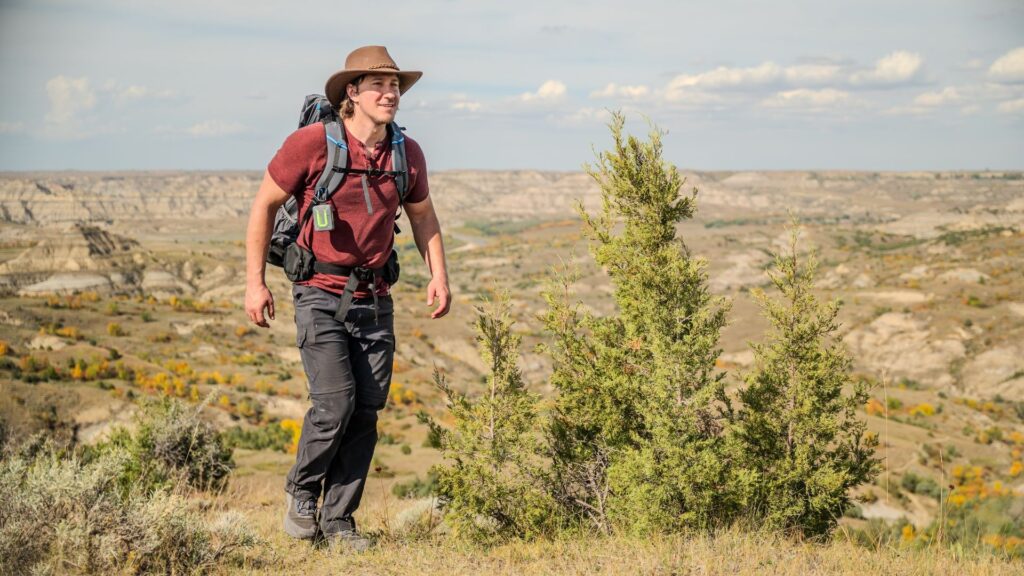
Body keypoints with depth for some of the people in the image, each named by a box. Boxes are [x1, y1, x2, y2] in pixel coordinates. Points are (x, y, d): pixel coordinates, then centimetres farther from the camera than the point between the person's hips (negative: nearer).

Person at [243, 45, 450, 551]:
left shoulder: (407, 153, 3)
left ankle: (338, 520, 14)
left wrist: (438, 275, 8)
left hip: (375, 297, 5)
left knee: (366, 412, 2)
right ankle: (301, 492, 12)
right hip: (320, 294, -5)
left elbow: (422, 213, 20)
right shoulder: (312, 143, -11)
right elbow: (264, 205, -2)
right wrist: (254, 281, -4)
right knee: (335, 404, -16)